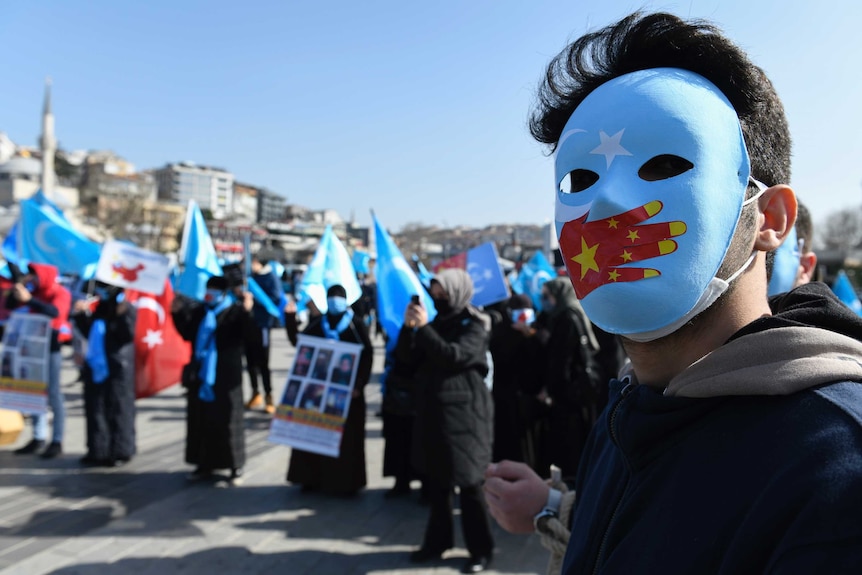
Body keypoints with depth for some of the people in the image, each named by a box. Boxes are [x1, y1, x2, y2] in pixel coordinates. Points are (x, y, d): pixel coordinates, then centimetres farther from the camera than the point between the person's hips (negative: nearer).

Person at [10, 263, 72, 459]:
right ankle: (38, 438, 16)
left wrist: (29, 299, -36)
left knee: (53, 394, -5)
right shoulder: (35, 292, 10)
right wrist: (17, 287, -3)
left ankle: (57, 441, -1)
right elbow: (10, 305, 11)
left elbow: (54, 312, -28)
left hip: (51, 347, -7)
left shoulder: (61, 293, -9)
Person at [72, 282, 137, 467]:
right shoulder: (99, 309, 12)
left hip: (117, 369, -8)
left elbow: (128, 335, -22)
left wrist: (123, 315, -34)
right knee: (95, 409, 11)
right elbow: (89, 332, 21)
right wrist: (81, 315, 11)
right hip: (96, 367, 8)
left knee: (117, 410, -2)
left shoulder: (127, 310, -9)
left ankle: (119, 451, 7)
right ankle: (98, 451, 21)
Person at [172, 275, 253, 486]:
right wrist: (177, 313, 7)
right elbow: (187, 334, 20)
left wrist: (246, 312, -44)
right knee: (200, 421, 13)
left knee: (226, 422, 0)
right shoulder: (200, 311, 10)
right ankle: (204, 465, 25)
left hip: (224, 379, -7)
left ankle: (235, 467, 10)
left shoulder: (234, 312, -9)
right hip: (200, 376, 7)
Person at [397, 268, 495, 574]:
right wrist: (409, 327, -9)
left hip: (463, 412, -7)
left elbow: (454, 356, -23)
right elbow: (407, 359, 6)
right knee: (435, 480, 13)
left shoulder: (475, 325, -6)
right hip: (432, 409, 7)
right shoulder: (436, 322, 12)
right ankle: (437, 541, 27)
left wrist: (423, 327, -24)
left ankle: (481, 550, 12)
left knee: (468, 483, -2)